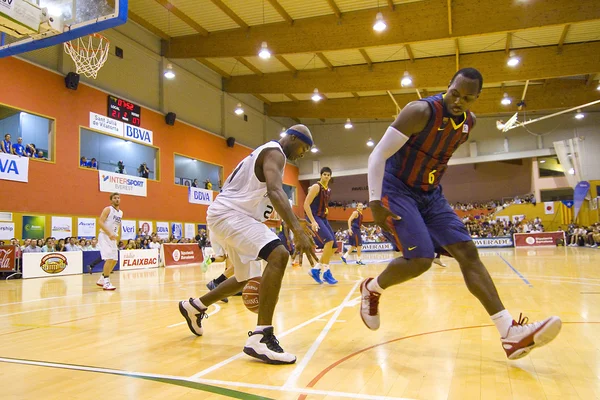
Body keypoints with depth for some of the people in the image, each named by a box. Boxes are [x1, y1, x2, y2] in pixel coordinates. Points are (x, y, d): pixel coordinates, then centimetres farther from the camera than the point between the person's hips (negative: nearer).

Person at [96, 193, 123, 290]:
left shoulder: (120, 212, 13)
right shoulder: (108, 209, -9)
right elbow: (100, 222, -19)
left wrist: (116, 235, 16)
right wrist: (109, 233, -29)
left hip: (113, 238, 8)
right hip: (104, 236, -8)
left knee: (114, 260, 11)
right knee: (109, 259, -18)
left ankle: (101, 280, 26)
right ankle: (106, 283, -13)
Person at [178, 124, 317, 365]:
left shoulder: (266, 153, 22)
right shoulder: (274, 152, -10)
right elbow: (275, 191, -30)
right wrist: (298, 231, -41)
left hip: (229, 215, 11)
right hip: (229, 214, -11)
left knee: (247, 279, 22)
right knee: (278, 256, -28)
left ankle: (194, 307, 41)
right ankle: (261, 338, -30)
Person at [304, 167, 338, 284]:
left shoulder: (329, 190, 15)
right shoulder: (316, 187, -10)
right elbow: (306, 204, -18)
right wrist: (313, 221, -25)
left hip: (323, 218, 9)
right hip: (314, 218, -9)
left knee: (333, 246, 4)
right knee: (329, 240, -25)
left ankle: (315, 269, 13)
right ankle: (326, 272, -15)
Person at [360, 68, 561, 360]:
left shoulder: (469, 121, 4)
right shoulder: (421, 111, -20)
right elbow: (378, 154, -21)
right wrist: (375, 202, -26)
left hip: (430, 195, 7)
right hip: (396, 191, -7)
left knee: (467, 251, -3)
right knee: (421, 259, -20)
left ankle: (511, 334, -2)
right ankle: (371, 289, 11)